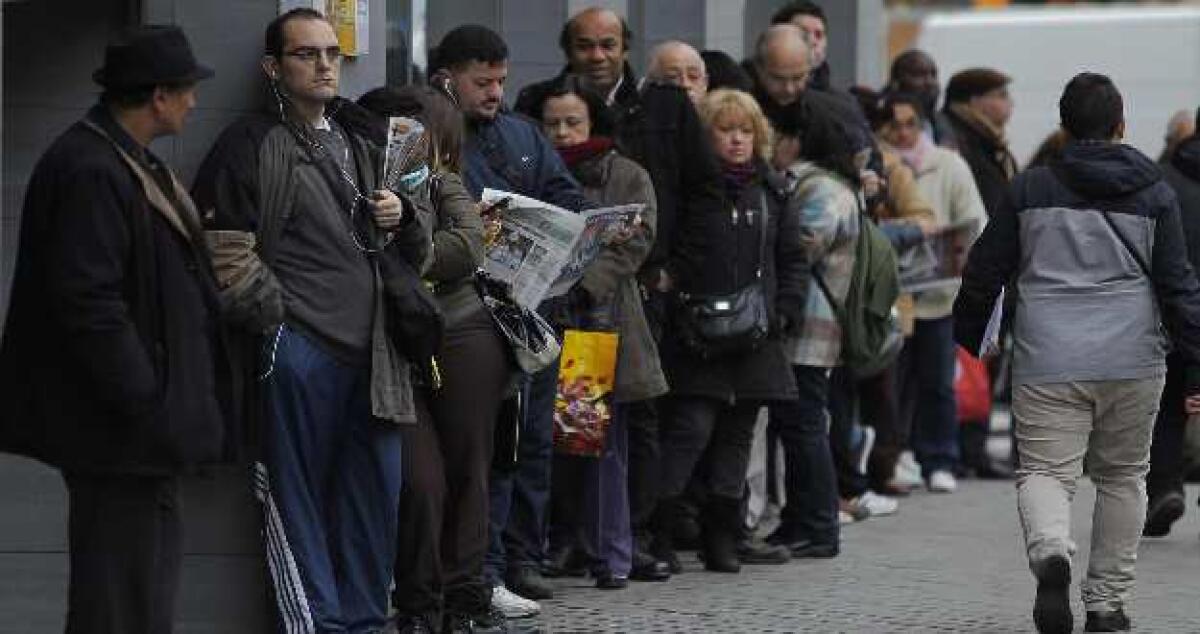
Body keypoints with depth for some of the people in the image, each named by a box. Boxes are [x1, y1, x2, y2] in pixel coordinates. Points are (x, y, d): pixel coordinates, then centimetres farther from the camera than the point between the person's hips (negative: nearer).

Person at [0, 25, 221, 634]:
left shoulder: (129, 162, 13)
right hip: (116, 434, -11)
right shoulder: (90, 173, -20)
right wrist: (146, 406, -22)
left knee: (157, 555, 17)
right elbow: (87, 304, -24)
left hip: (137, 423, 11)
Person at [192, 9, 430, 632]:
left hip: (369, 349, 7)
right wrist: (276, 320, -14)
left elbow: (414, 251, 28)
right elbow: (223, 245, -7)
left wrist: (404, 217, 6)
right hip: (300, 350, -7)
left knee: (374, 493, 9)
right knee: (298, 499, -4)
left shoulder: (359, 147, 22)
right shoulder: (251, 144, 0)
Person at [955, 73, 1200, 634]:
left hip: (1048, 366, -1)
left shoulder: (1029, 190, 4)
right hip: (1132, 361, 1)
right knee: (1122, 476, 15)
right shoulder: (1154, 194, 4)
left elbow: (983, 276, 7)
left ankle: (1050, 552, -32)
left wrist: (963, 347, 19)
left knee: (1044, 469, 0)